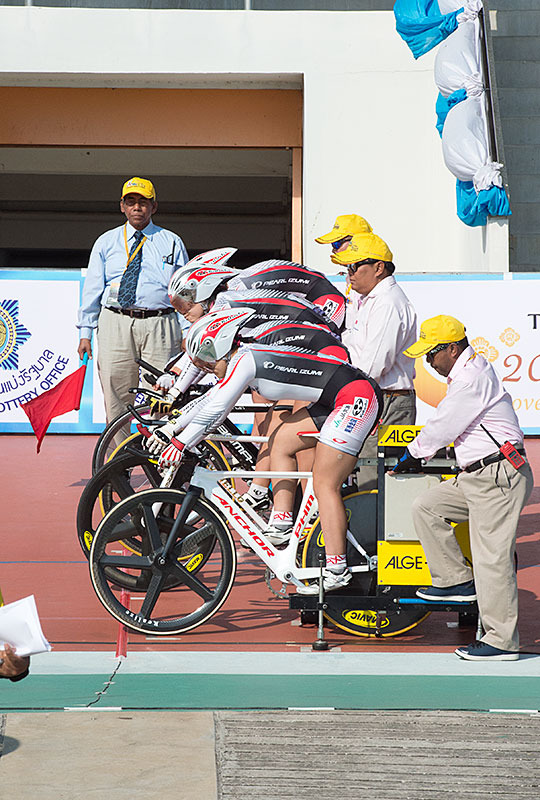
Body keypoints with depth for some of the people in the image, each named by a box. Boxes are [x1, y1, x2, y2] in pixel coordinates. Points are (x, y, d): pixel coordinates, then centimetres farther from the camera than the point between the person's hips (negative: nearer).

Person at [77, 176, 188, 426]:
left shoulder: (172, 243, 12)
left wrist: (186, 335, 2)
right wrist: (85, 333, 6)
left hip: (159, 324, -1)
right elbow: (92, 288, 12)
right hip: (115, 324, 1)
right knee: (116, 399, -1)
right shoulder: (106, 242, 14)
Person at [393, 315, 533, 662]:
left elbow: (442, 426, -13)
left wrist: (413, 455, 3)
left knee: (491, 557, -8)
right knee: (425, 507, 8)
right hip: (476, 477, 11)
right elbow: (448, 425, 26)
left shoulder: (472, 379, -17)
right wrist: (418, 455, 23)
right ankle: (457, 581, 14)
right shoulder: (472, 370, 16)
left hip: (500, 479, -11)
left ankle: (502, 641, -1)